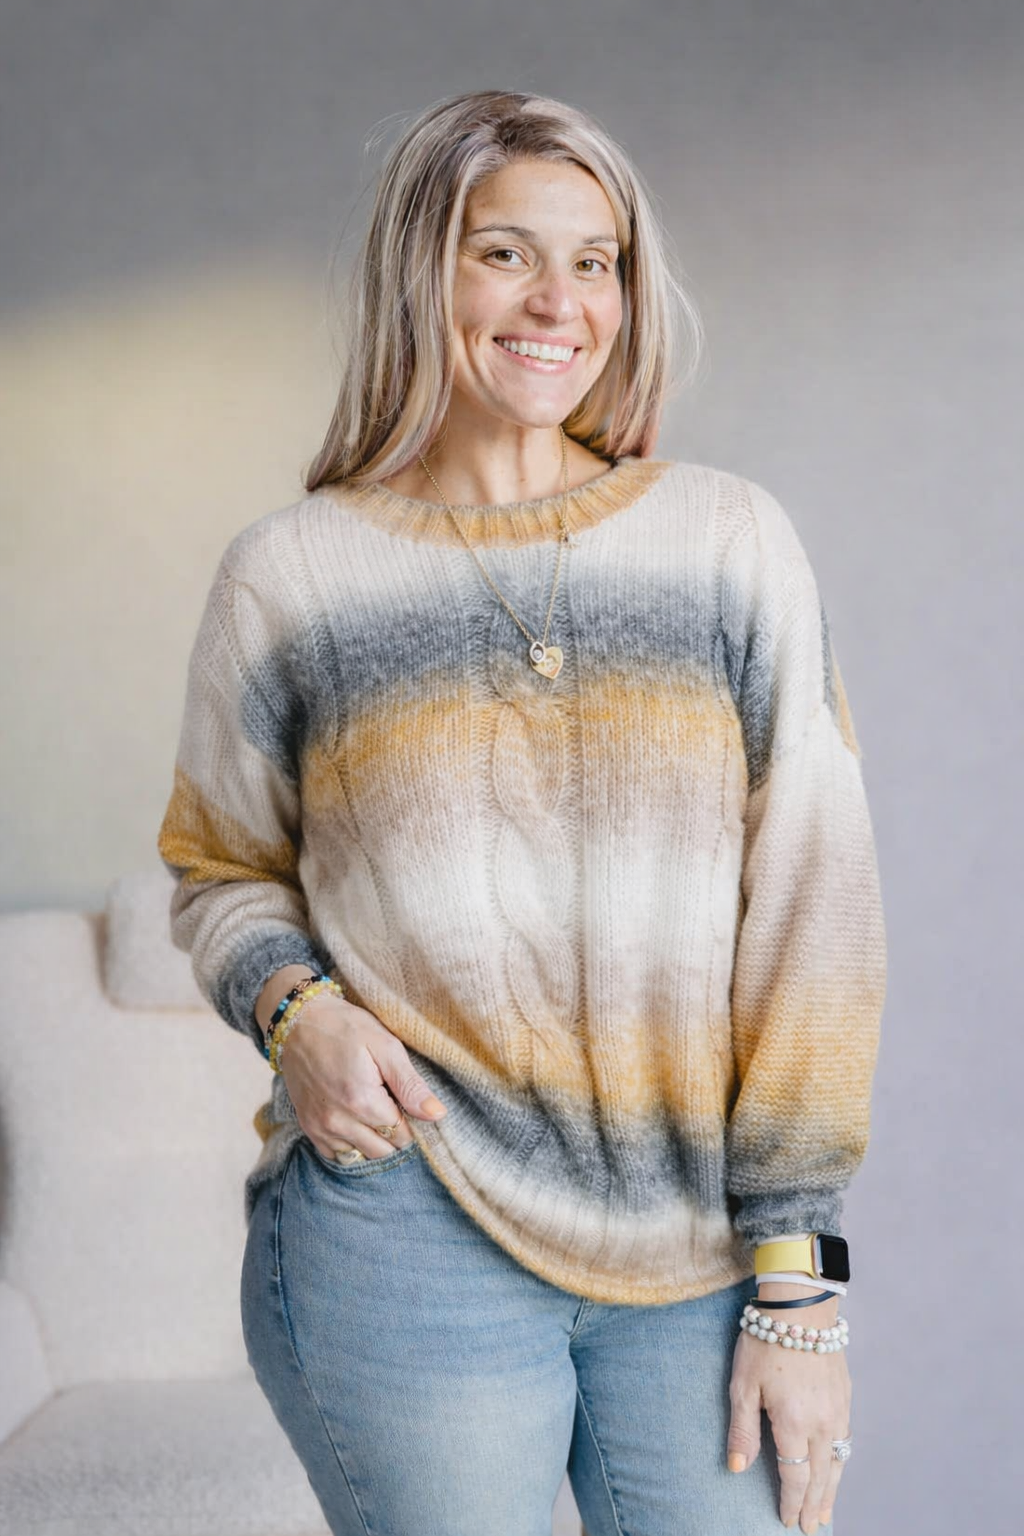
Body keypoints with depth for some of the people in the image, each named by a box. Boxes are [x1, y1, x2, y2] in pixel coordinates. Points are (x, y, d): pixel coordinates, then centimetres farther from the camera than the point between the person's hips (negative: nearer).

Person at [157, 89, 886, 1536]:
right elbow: (223, 872, 13)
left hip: (703, 1254, 1)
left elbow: (809, 901, 0)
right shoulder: (290, 576, 1)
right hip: (404, 1235, -1)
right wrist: (296, 1010, -10)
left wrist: (796, 1276, -3)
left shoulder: (731, 542, 2)